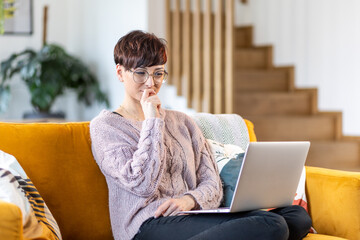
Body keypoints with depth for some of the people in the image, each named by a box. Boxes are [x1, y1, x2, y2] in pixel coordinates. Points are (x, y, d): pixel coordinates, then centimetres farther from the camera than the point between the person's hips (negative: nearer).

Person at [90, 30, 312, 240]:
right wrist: (152, 121, -3)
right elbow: (142, 184, -8)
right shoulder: (105, 125, 8)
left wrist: (190, 199, -8)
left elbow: (212, 184, 15)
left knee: (299, 215, -18)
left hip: (191, 217, 7)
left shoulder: (182, 122, 25)